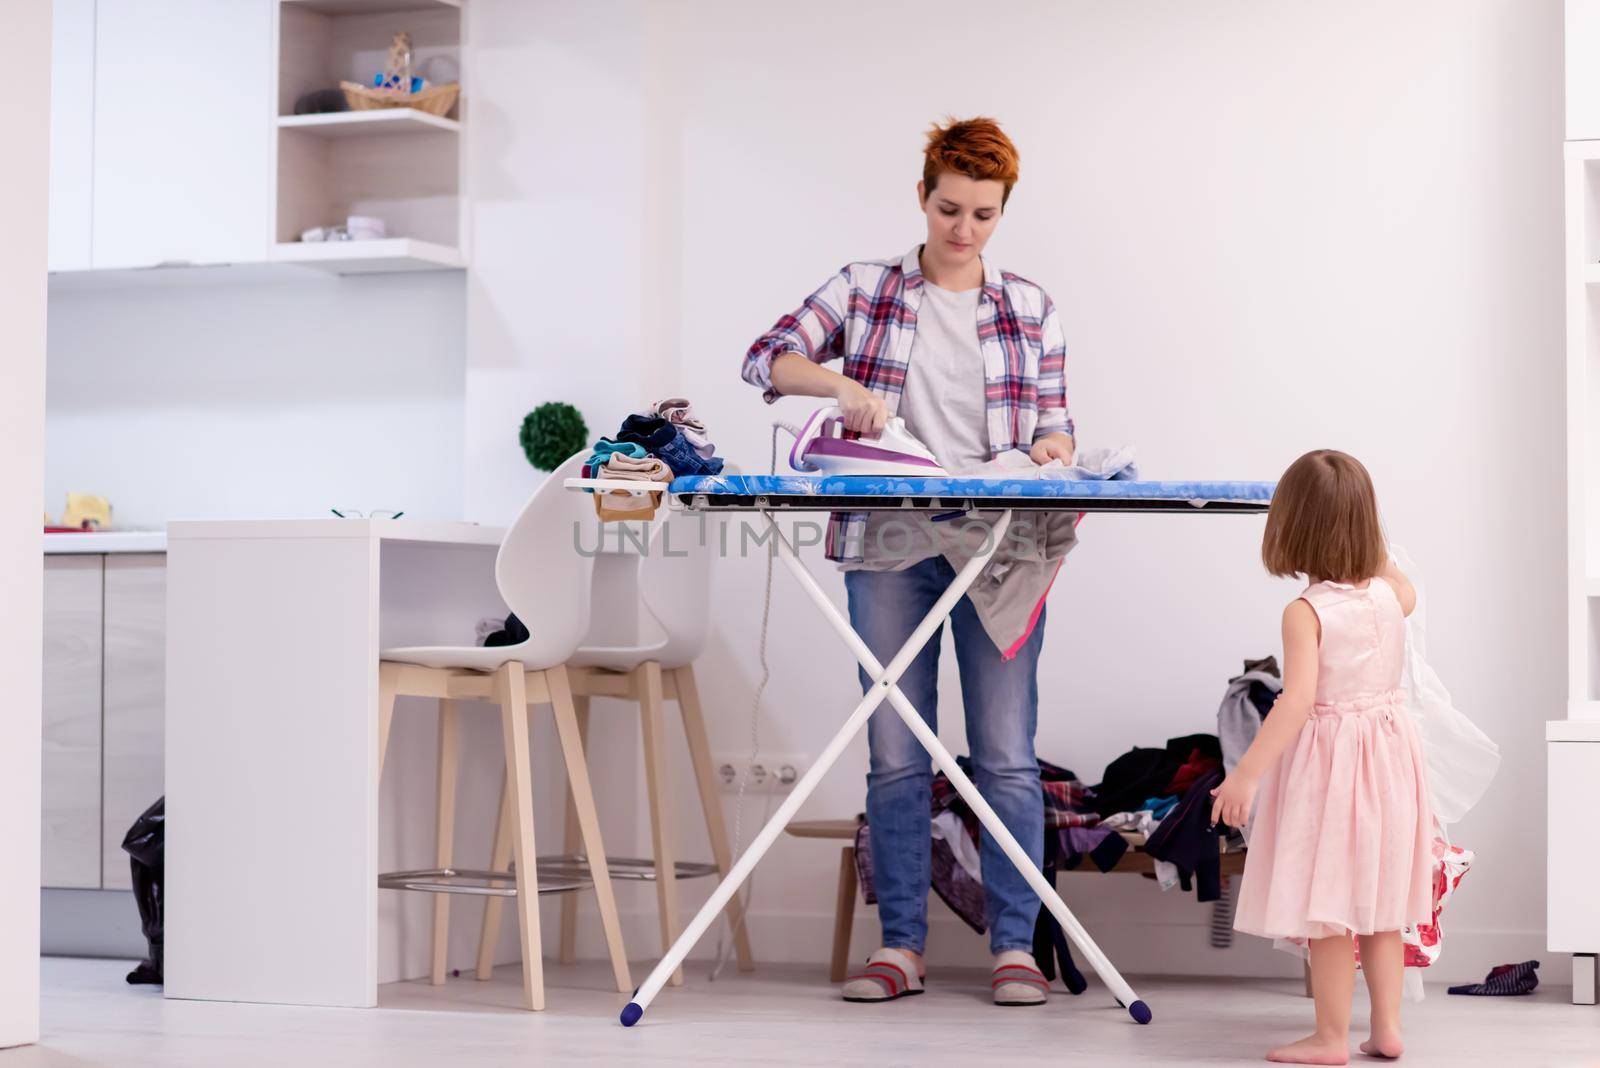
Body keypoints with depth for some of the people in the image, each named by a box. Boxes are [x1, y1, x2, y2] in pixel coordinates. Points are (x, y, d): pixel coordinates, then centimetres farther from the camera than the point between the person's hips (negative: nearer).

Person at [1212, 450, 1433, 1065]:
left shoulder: (1305, 612, -18)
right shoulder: (1387, 594, 0)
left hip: (1327, 760, -6)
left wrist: (1246, 774, -26)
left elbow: (1298, 699, -27)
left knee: (1327, 905, 1)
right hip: (1390, 754, 6)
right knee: (1379, 901, 15)